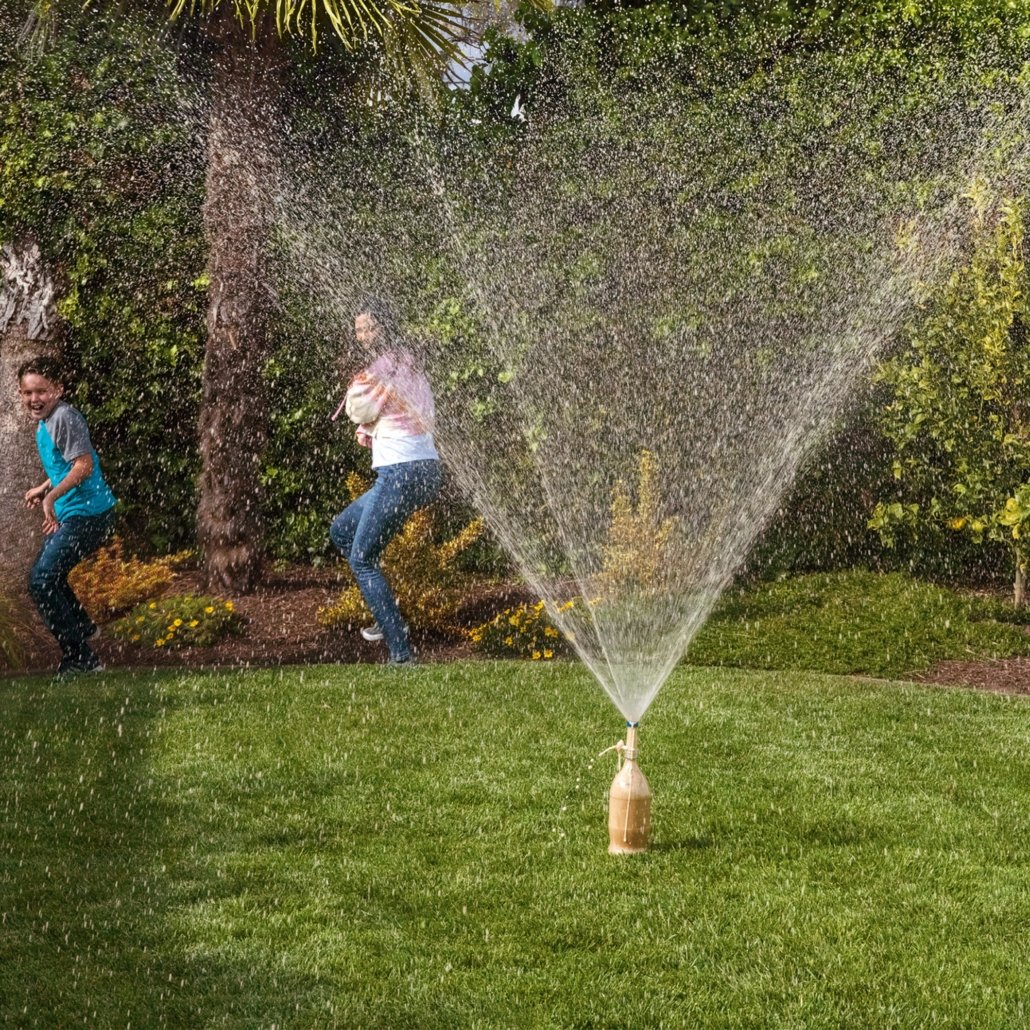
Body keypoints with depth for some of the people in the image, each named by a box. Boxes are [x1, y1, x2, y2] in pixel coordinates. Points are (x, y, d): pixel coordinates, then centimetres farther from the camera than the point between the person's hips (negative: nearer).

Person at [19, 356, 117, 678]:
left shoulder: (65, 418, -17)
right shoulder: (44, 423, 13)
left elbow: (84, 465, -25)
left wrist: (51, 497, -27)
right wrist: (45, 488, 17)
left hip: (87, 515, -10)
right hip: (70, 515, 10)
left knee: (41, 582, -12)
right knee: (48, 575, 25)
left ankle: (80, 658, -7)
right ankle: (82, 627, 43)